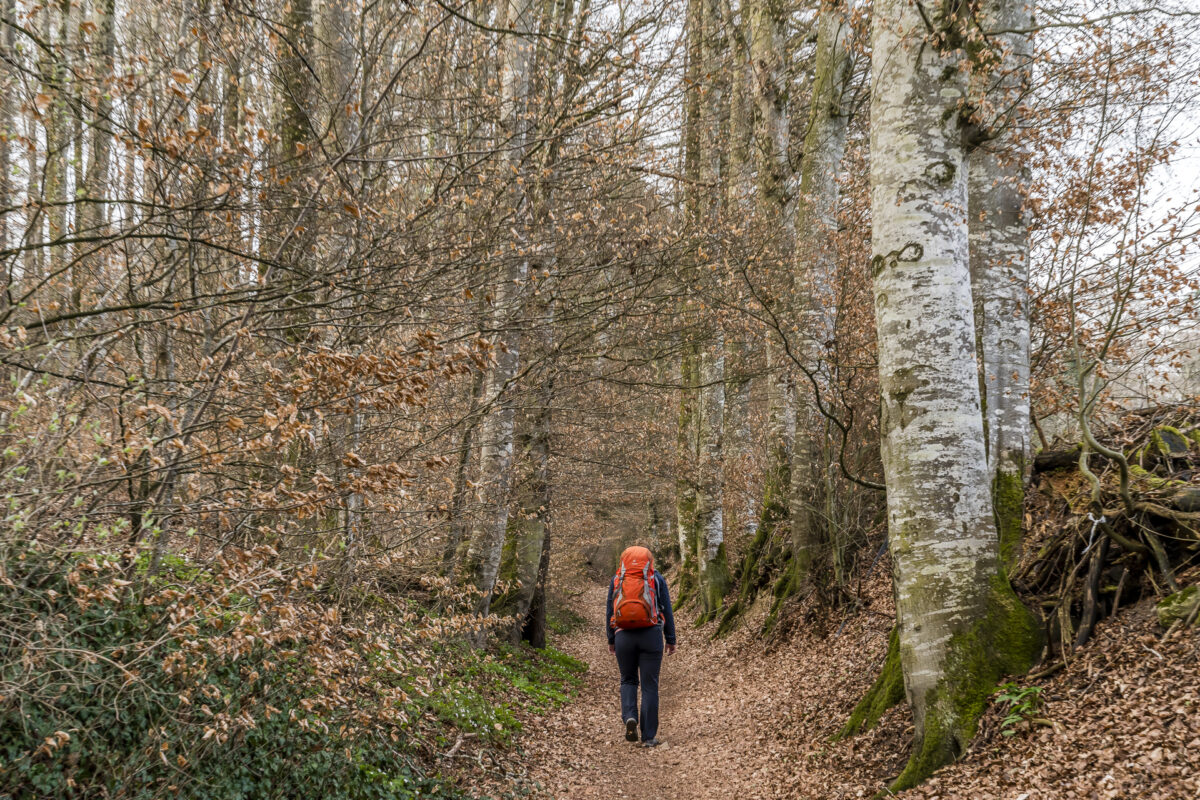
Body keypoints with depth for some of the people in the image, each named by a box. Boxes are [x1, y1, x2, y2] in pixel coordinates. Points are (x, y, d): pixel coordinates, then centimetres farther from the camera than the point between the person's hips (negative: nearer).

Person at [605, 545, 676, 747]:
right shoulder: (657, 578, 5)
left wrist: (611, 640, 14)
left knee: (628, 680, 18)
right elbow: (666, 611, 2)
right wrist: (671, 640, 6)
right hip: (651, 635, -1)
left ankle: (630, 717, -8)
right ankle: (649, 737, 2)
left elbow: (610, 611, 7)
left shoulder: (616, 579, 8)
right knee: (649, 685, 4)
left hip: (623, 636, 1)